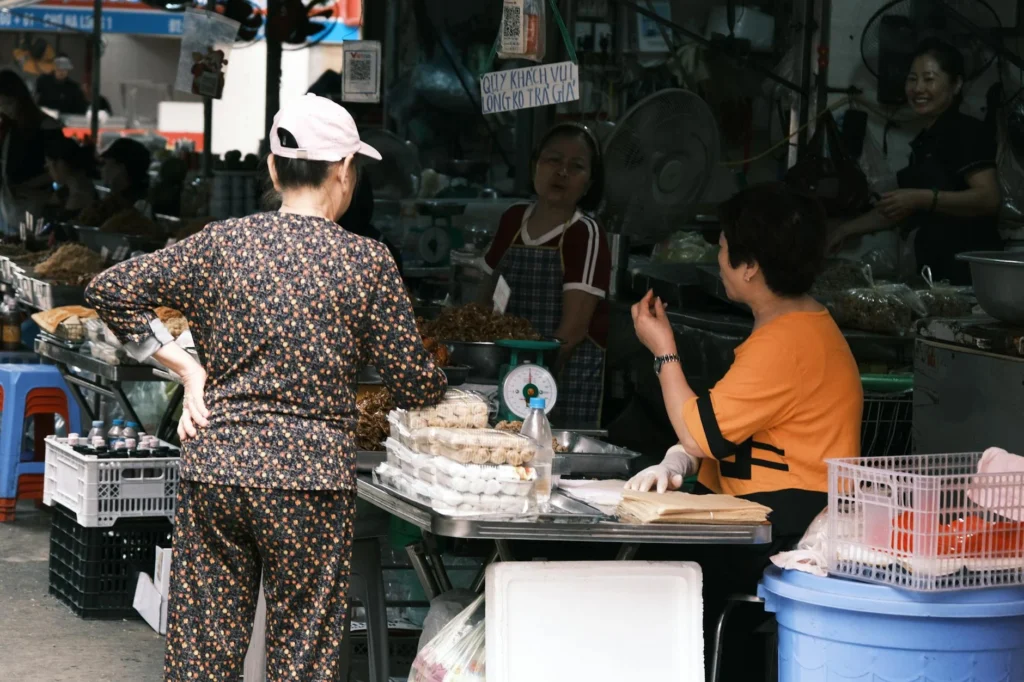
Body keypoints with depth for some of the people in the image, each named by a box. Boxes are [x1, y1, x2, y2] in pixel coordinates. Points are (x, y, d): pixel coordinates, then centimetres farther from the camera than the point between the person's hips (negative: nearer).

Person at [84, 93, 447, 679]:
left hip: (214, 469, 3)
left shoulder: (222, 244, 4)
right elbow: (416, 387, 0)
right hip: (312, 475, -3)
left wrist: (186, 366, 8)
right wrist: (437, 381, 23)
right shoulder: (366, 262, -3)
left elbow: (110, 291, 6)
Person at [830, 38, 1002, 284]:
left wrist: (922, 199, -26)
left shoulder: (967, 132, -6)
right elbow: (902, 210, 28)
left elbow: (988, 199, -18)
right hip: (936, 270, 7)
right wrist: (848, 229, 22)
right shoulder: (925, 141, 20)